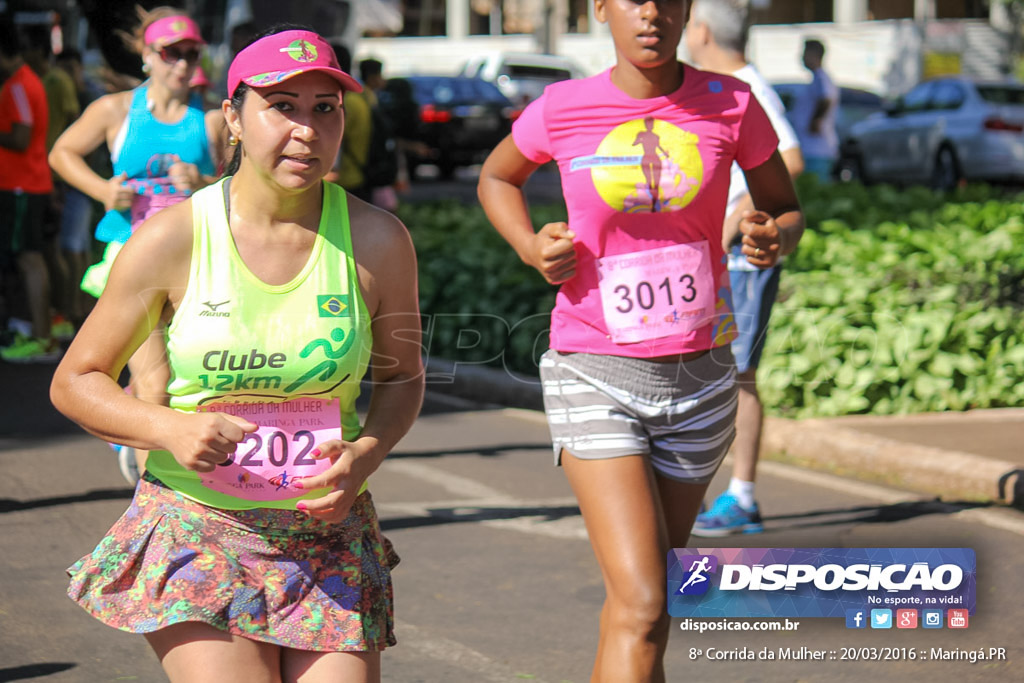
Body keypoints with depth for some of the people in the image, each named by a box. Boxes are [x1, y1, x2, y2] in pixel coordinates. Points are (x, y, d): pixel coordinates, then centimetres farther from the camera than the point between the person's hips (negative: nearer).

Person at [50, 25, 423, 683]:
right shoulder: (172, 239, -8)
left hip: (330, 533, 2)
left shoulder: (376, 240, -3)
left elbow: (403, 375, 13)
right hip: (196, 531, -2)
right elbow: (75, 382, 1)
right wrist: (168, 427, -17)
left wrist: (367, 453, -8)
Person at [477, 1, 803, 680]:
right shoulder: (562, 110, -5)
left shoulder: (731, 104, -3)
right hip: (594, 375, -3)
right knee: (642, 609, -15)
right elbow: (497, 176, 15)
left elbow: (785, 208, 11)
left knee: (643, 593, 17)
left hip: (699, 376, 3)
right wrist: (531, 247, -4)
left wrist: (775, 239, -13)